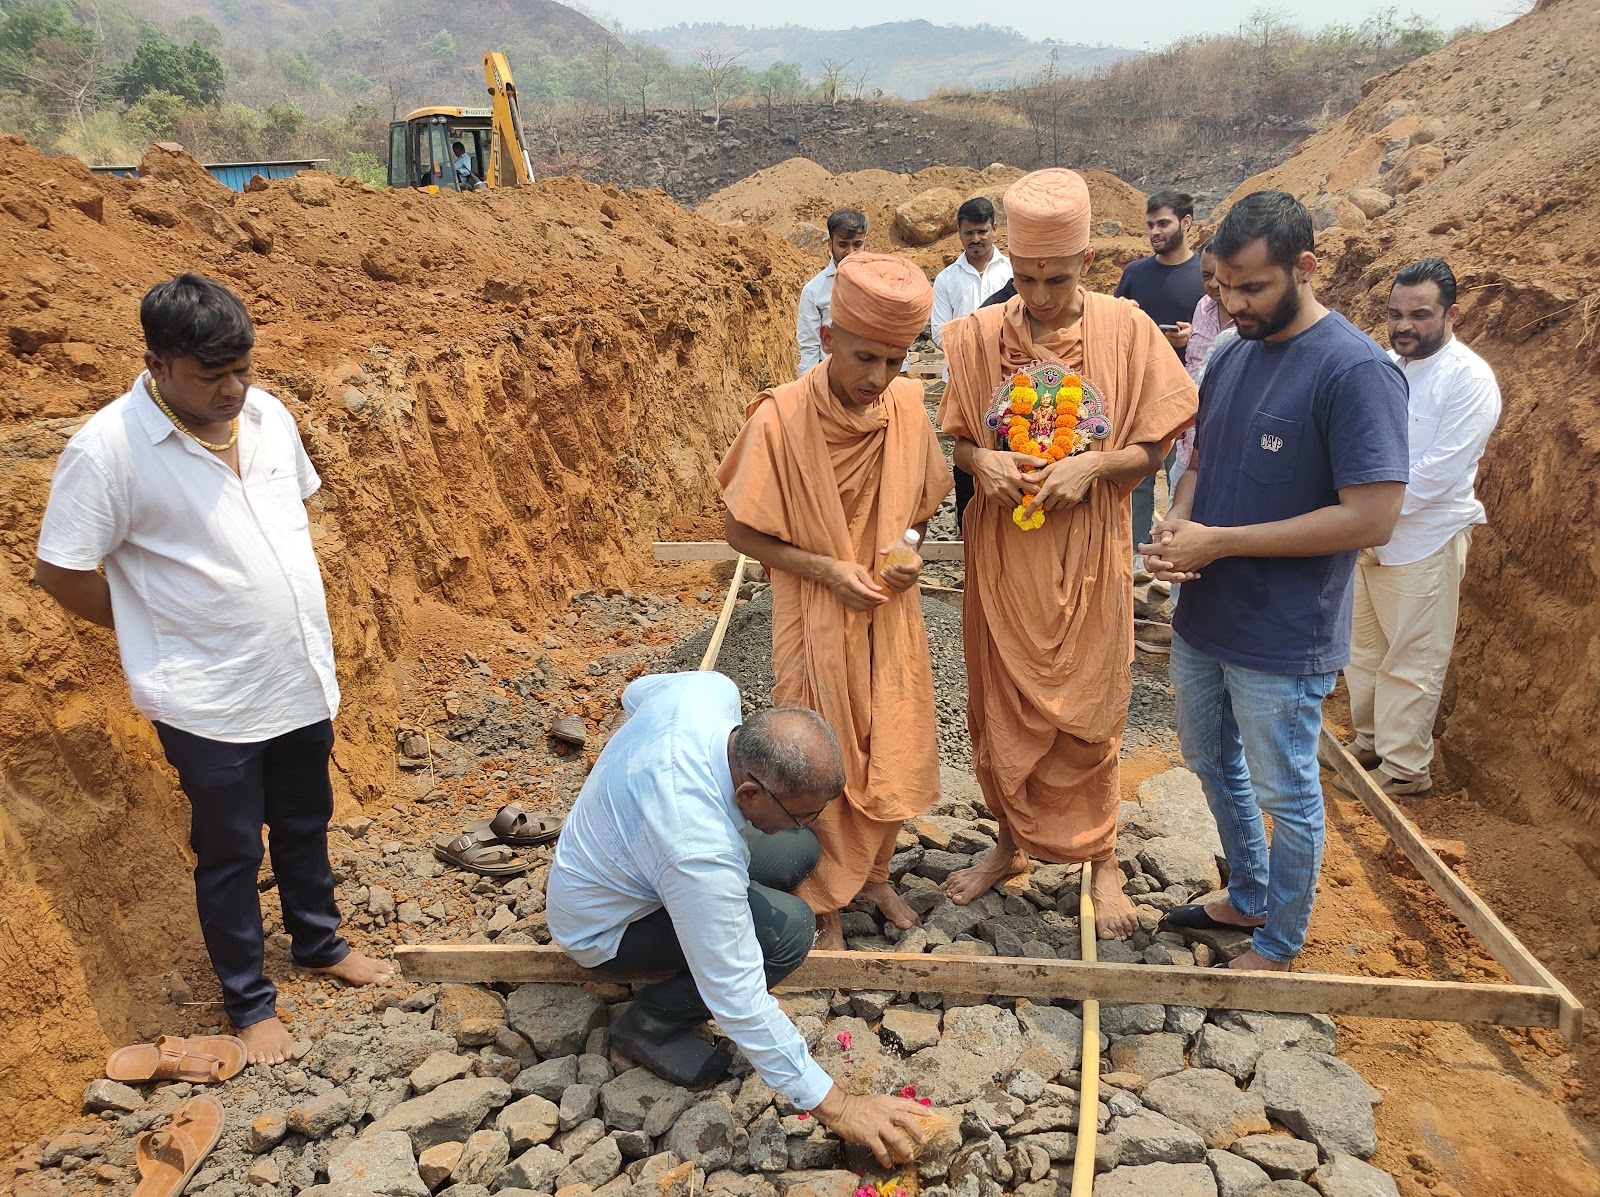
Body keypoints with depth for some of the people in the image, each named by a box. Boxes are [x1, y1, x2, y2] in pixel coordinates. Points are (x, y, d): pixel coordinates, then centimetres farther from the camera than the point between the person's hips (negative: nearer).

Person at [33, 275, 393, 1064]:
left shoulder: (267, 416, -2)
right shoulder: (107, 449, -20)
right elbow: (61, 573, -13)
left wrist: (297, 628, 10)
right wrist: (162, 632, -4)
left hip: (302, 680, 6)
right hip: (209, 703, -5)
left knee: (306, 826, 24)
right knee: (230, 854, 12)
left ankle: (319, 941, 47)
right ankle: (249, 1001, 32)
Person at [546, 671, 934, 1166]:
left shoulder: (707, 690, -25)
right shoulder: (701, 854, -43)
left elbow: (636, 693, 1)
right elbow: (739, 1003, -33)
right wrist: (834, 1106, -25)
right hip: (603, 927, -7)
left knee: (798, 850, 3)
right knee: (789, 929, -25)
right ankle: (652, 1022, -6)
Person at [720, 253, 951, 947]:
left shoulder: (907, 405, -8)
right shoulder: (780, 420, -21)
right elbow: (739, 530, -12)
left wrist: (910, 547, -11)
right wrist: (829, 569, -20)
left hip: (891, 614, 4)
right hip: (817, 622, -4)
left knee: (895, 751, 16)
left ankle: (875, 874, 41)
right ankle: (827, 906, 31)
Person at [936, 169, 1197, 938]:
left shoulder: (1126, 331, -6)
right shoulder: (975, 336, -3)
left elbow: (1152, 447, -1)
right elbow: (947, 437, 6)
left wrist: (1093, 466, -19)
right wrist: (980, 460, -16)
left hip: (1086, 556, -2)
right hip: (1001, 552, 2)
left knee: (1087, 714, 8)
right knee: (1000, 709, 13)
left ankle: (1104, 862, 29)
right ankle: (1012, 843, 36)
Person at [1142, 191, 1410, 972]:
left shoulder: (1356, 371, -20)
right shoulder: (1230, 356, 4)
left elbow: (1371, 519, -24)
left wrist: (1220, 541, -22)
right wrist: (1176, 526, -8)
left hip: (1282, 641, -8)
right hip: (1203, 617, 8)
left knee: (1285, 793, 10)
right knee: (1211, 762, 23)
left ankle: (1278, 947, 32)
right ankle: (1249, 898, 46)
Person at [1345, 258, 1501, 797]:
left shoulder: (1470, 379, -15)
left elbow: (1440, 472, -19)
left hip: (1422, 543, -7)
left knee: (1411, 662, 3)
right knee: (1362, 648, 18)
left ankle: (1405, 767, 17)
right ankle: (1368, 742, 35)